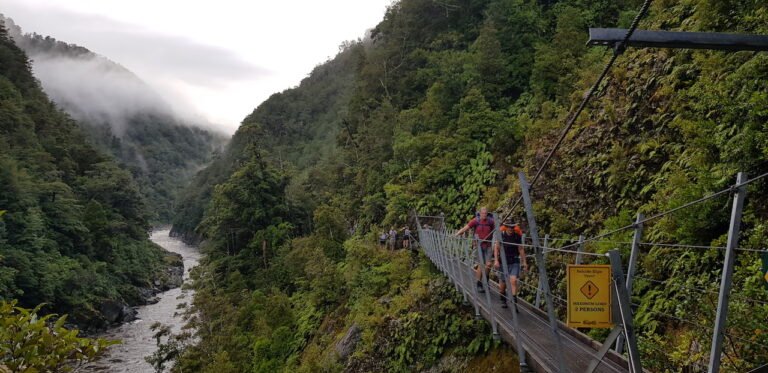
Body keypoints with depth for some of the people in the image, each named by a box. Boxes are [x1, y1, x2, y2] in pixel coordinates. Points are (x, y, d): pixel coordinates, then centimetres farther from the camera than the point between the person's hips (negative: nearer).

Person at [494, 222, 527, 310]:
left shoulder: (517, 236, -1)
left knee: (513, 280, -16)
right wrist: (496, 260, -10)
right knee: (503, 282, 9)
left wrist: (524, 262, 6)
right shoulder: (501, 235, -5)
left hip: (514, 262, 0)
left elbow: (521, 249, 6)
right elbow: (496, 248, -1)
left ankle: (514, 303, -15)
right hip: (503, 262, 0)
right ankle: (503, 300, 33)